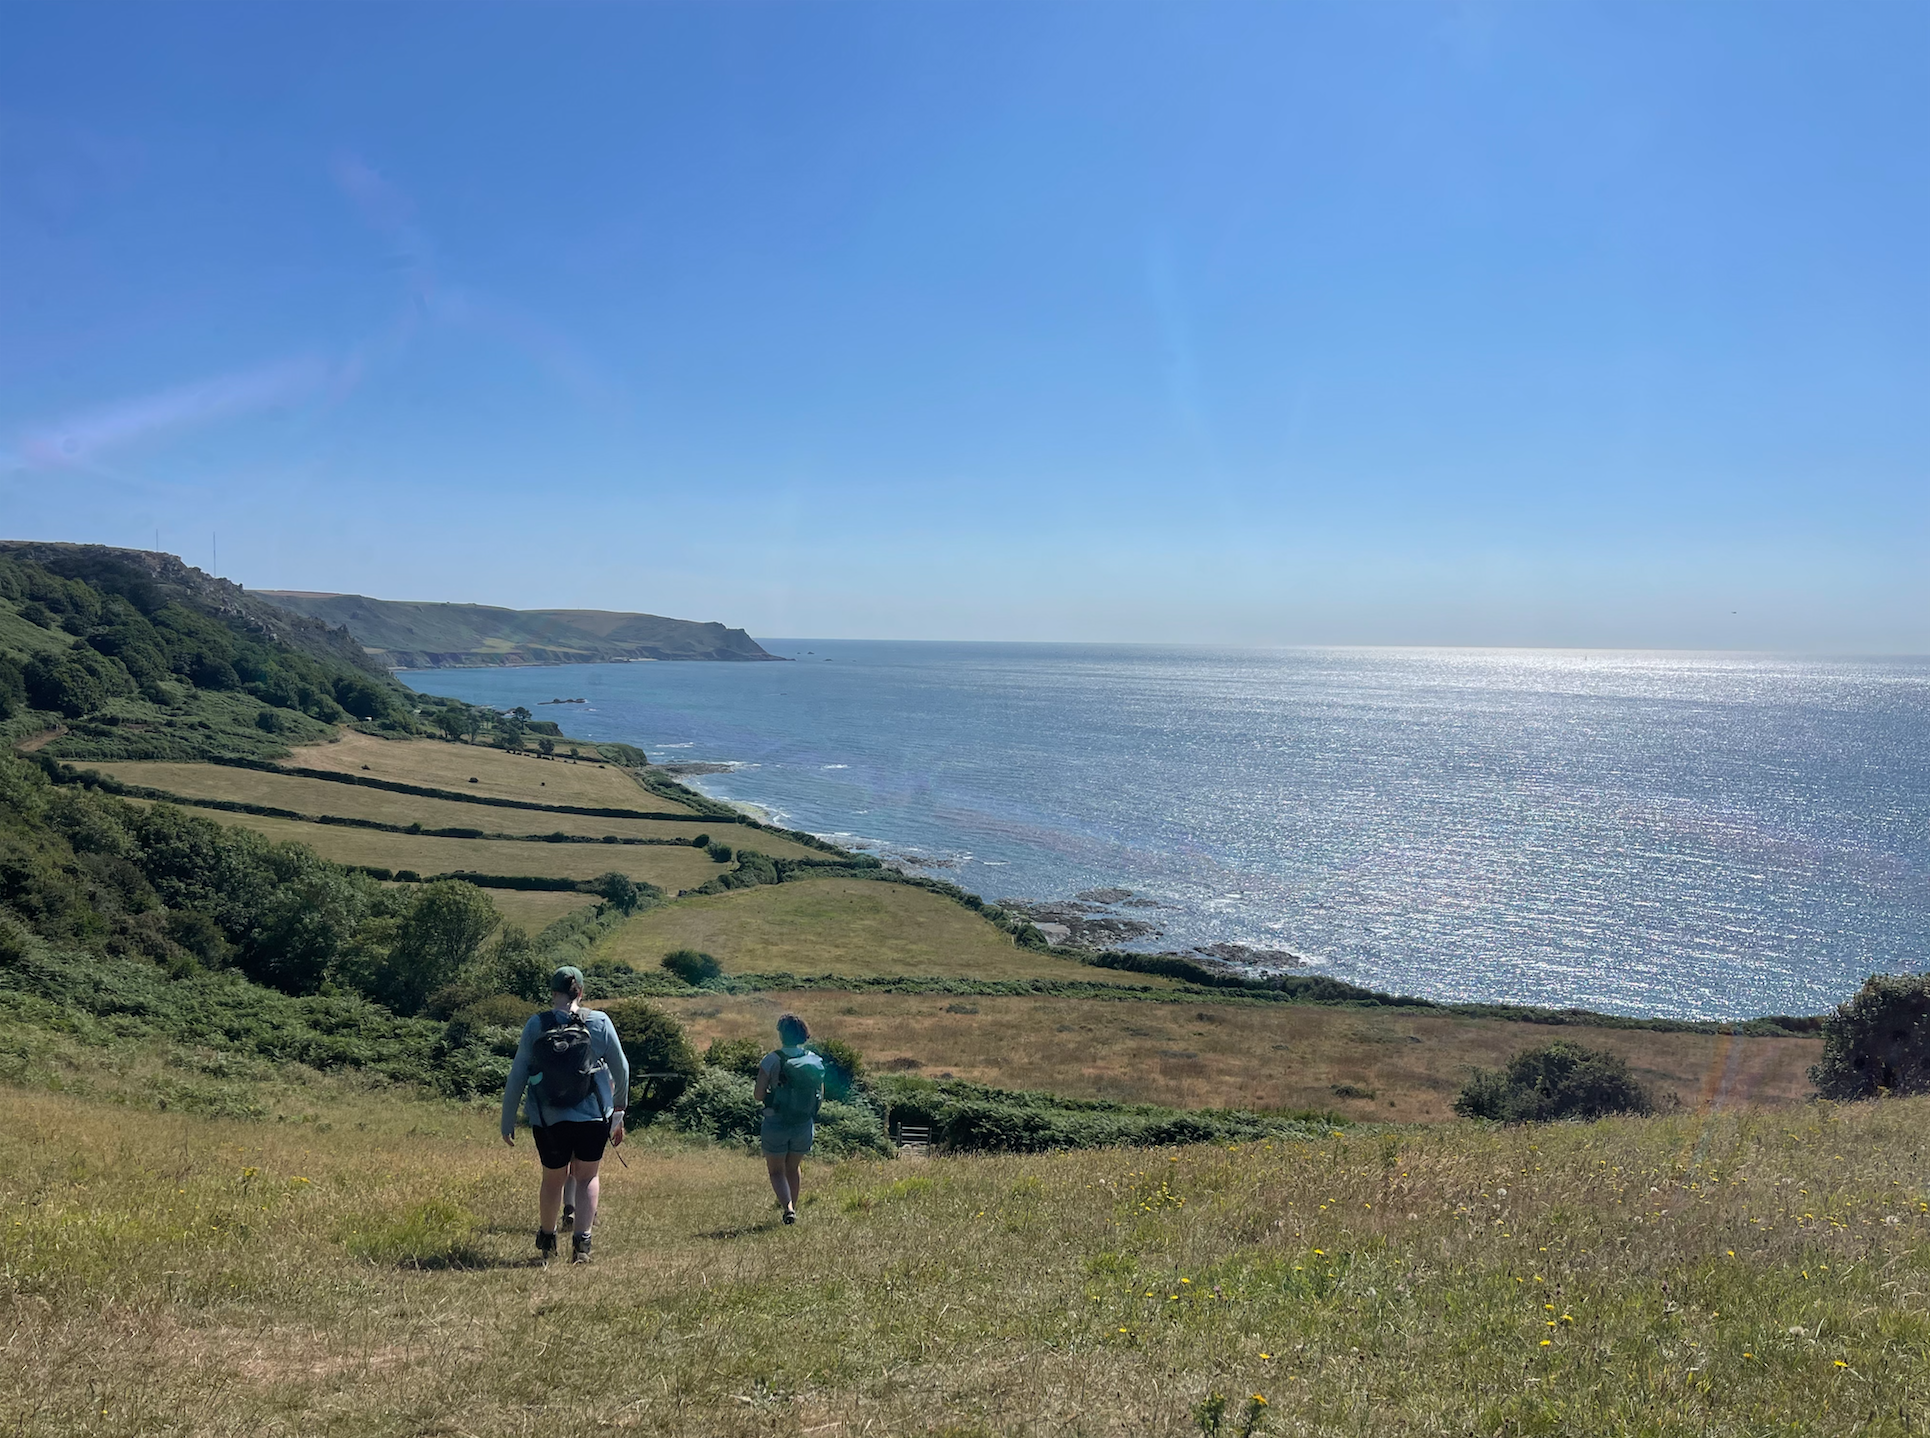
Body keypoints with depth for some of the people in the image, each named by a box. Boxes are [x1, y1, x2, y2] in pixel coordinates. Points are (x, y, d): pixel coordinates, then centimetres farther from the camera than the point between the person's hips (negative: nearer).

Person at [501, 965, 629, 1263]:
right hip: (593, 1116, -1)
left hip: (549, 1120, 1)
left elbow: (517, 1076, -2)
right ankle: (581, 1241, 2)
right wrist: (619, 1110, 18)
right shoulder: (600, 1022, -4)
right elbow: (621, 1070, 3)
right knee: (586, 1178, 17)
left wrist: (507, 1121, 7)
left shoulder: (536, 1025, -4)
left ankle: (547, 1242, 39)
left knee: (553, 1181, 21)